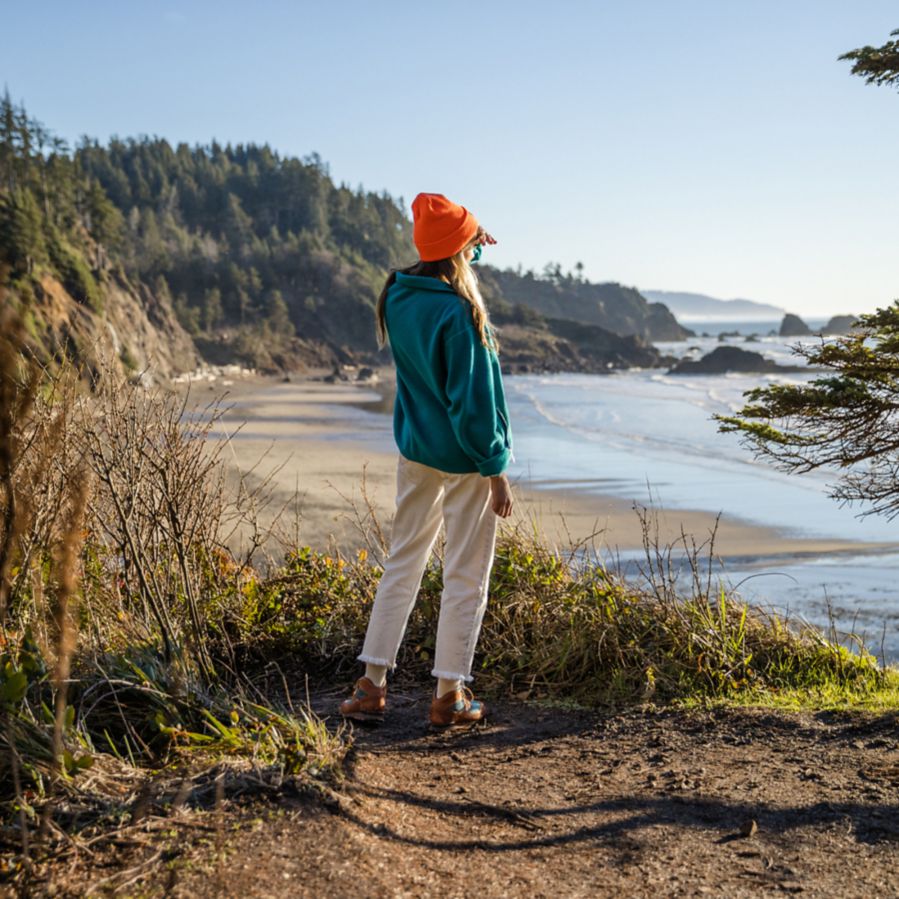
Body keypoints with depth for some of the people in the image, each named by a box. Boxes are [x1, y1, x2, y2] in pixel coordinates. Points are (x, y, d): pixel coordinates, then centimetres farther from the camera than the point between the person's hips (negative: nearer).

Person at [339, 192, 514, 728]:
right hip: (463, 459, -7)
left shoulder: (397, 296, 2)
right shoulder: (458, 312, -21)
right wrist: (495, 470, -13)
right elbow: (473, 399, -19)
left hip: (415, 449, 7)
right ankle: (450, 696, 12)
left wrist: (471, 248, 13)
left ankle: (372, 686, 17)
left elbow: (443, 275, 28)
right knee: (466, 575, 5)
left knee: (403, 562, 15)